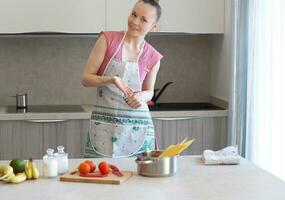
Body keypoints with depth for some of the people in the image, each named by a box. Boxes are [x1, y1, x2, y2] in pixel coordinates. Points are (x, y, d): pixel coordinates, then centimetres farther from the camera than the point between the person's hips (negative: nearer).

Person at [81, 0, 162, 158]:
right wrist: (112, 79, -20)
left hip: (137, 127, 1)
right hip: (103, 123, -1)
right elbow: (85, 78, -3)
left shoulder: (153, 57, 2)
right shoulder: (108, 39, -3)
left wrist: (142, 96, -6)